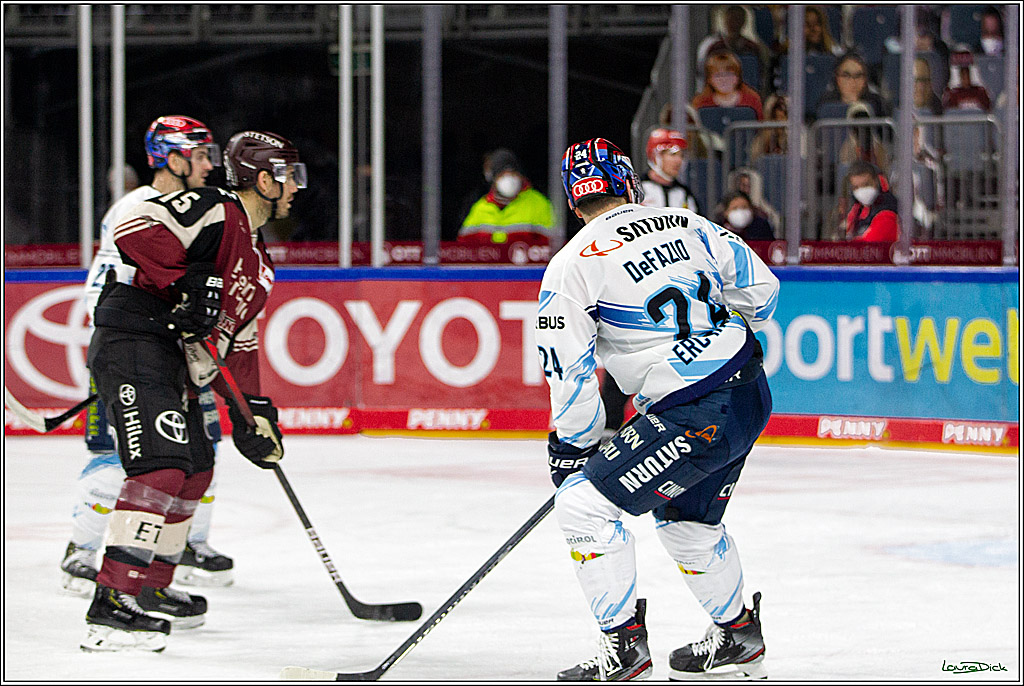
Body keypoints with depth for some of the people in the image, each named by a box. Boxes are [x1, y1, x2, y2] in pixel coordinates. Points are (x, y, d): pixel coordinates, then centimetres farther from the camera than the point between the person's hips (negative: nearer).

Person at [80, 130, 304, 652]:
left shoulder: (259, 263, 22)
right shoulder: (212, 211, -8)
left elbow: (239, 341, 27)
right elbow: (135, 228, -22)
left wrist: (255, 412, 20)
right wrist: (185, 282, -27)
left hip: (170, 356, 11)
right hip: (132, 340, -11)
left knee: (195, 467, 19)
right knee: (162, 466, -21)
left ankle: (152, 587, 32)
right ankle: (110, 608, -27)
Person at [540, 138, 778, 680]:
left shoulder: (572, 266, -5)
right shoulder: (686, 225, 10)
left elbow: (570, 373, -5)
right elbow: (759, 290, 13)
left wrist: (571, 447, 8)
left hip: (695, 419, -7)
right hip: (752, 397, 7)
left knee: (584, 503, -1)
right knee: (687, 518, 26)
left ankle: (624, 643, 0)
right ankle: (737, 638, 39)